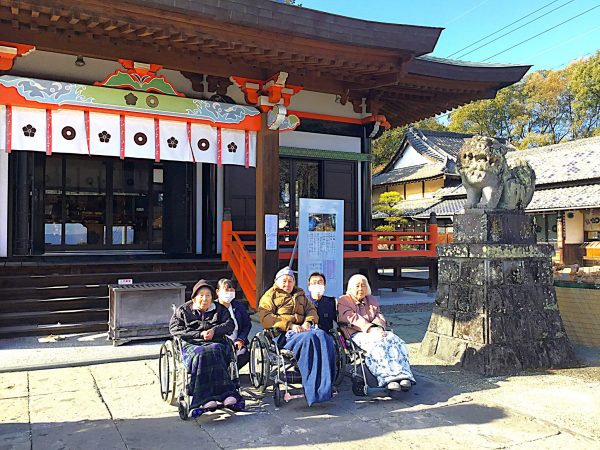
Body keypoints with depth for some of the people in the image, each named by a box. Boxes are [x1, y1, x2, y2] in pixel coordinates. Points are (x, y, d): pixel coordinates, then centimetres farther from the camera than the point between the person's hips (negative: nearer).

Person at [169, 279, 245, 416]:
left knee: (214, 352, -36)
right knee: (201, 355, -36)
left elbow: (230, 324, 12)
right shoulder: (183, 310, 18)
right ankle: (226, 394, -46)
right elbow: (174, 329, 4)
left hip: (216, 343, 1)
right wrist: (199, 334, -5)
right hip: (192, 344, -1)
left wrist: (214, 330, -7)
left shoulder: (219, 309, 24)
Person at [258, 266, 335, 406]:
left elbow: (312, 310, 23)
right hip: (283, 334, -4)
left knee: (323, 337, -31)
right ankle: (313, 391, -41)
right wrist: (289, 326, -11)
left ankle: (326, 387, -37)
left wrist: (308, 322, -2)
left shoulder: (300, 295, 34)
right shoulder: (269, 297, 17)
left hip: (304, 329, 4)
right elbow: (266, 318, 1)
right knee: (308, 339, -37)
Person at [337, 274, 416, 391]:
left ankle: (403, 376, -38)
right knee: (378, 343, -36)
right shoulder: (343, 301, 9)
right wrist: (371, 329, -21)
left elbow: (379, 316, 16)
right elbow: (353, 318, -8)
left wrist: (378, 328, -10)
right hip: (356, 334, -5)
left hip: (375, 332, 5)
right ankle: (389, 378, -47)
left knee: (396, 341, -25)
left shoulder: (371, 300, 28)